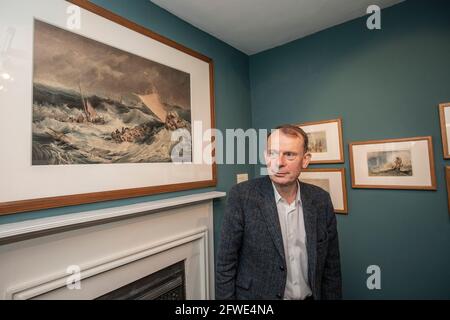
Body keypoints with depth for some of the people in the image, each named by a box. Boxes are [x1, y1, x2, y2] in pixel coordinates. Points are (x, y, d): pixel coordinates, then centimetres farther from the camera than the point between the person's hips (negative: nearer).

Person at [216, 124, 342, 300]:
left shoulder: (321, 200, -8)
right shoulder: (242, 196, -19)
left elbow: (331, 266, 1)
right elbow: (226, 264, -14)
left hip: (310, 296, 4)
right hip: (255, 294, -3)